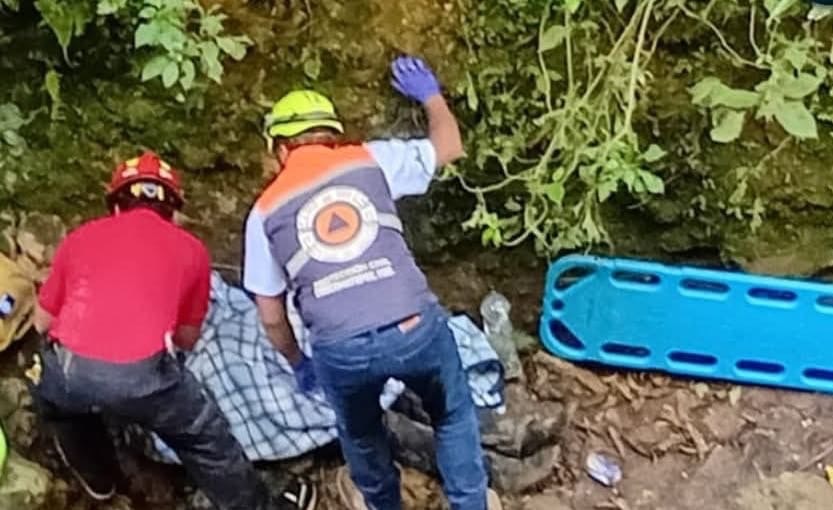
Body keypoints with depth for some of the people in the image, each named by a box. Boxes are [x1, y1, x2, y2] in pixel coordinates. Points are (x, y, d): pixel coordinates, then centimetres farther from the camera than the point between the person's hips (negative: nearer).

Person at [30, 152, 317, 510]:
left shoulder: (80, 237, 22)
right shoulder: (190, 249, 20)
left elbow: (42, 322, 30)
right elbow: (188, 338, 28)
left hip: (68, 370, 2)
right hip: (142, 374, -2)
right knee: (205, 440, 24)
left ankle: (97, 479, 53)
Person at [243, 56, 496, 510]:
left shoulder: (265, 211, 12)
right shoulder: (371, 160, 9)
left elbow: (271, 317, 15)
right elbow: (449, 146, 24)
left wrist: (298, 363, 33)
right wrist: (431, 95, 42)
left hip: (341, 350, 1)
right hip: (417, 327, 0)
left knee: (360, 434, 33)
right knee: (453, 415, 30)